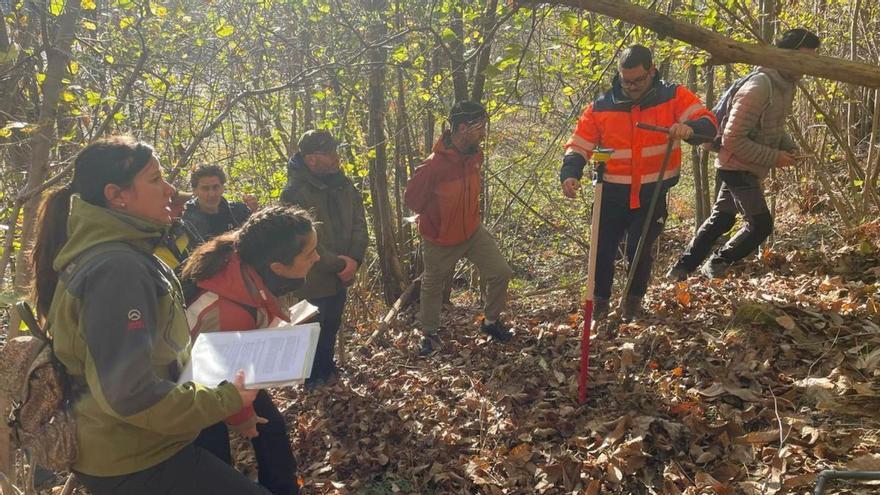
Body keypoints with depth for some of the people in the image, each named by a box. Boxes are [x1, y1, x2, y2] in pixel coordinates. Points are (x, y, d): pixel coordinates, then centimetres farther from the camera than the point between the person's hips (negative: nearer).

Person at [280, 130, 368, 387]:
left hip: (340, 276, 6)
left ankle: (327, 370, 43)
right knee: (316, 330, 12)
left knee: (332, 326, 22)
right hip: (314, 279, -6)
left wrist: (354, 258, -13)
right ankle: (315, 379, 32)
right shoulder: (295, 193, -22)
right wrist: (338, 264, -20)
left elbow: (359, 222, 2)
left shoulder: (342, 184, 0)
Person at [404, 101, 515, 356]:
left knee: (501, 273, 0)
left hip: (473, 231, 5)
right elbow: (412, 199, -15)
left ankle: (491, 321, 24)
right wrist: (437, 221, -3)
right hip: (440, 241, -5)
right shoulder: (432, 167, -30)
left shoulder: (476, 155, -10)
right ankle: (428, 333, 38)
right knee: (433, 287, 15)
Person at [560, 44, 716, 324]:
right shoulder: (601, 107, 0)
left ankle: (634, 300, 22)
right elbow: (579, 144, 1)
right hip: (612, 195, 2)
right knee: (603, 251, 3)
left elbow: (708, 125, -13)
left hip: (653, 195, -2)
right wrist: (570, 174, -17)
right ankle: (600, 302, 28)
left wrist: (690, 128, -36)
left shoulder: (674, 97, -4)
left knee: (640, 250, -8)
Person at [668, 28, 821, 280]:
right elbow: (733, 139, -25)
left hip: (748, 168, 10)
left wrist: (789, 147, 1)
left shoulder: (786, 84, 4)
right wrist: (774, 157, -21)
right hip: (738, 167, -10)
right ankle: (717, 264, 11)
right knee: (760, 224, -7)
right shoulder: (759, 88, -25)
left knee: (721, 219, 15)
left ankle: (681, 269, 25)